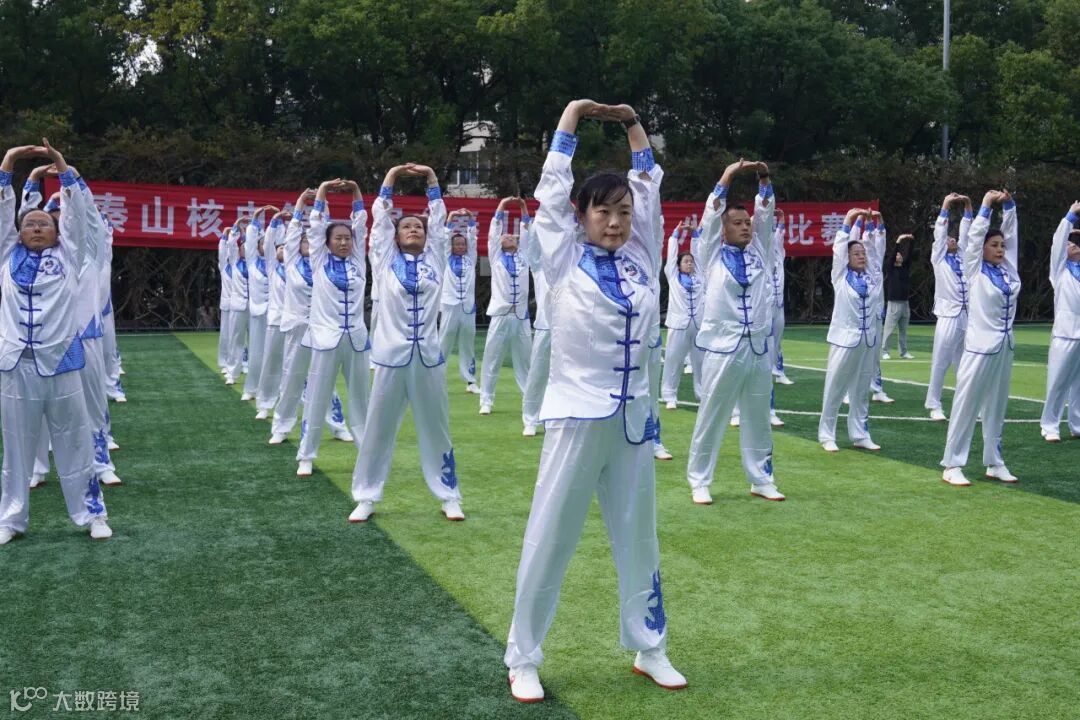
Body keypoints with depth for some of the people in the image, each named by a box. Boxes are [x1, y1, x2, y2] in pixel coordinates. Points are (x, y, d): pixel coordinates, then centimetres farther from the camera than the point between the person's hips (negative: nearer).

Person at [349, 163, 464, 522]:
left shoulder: (435, 259, 10)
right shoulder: (386, 260, 6)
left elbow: (439, 220, 9)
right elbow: (380, 218, 4)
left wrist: (432, 180, 8)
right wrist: (390, 178, 5)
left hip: (428, 357, 1)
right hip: (392, 356, -1)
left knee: (436, 430, 9)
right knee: (378, 430, 5)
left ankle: (449, 497, 17)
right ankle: (366, 499, 14)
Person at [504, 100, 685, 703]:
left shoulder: (641, 259, 7)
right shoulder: (565, 262, -2)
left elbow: (651, 186, 14)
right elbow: (552, 187, -2)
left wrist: (631, 122, 15)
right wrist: (573, 115, 5)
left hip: (633, 419, 4)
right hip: (577, 417, -4)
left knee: (639, 539, 14)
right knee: (549, 542, 1)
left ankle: (649, 649, 27)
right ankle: (523, 660, 12)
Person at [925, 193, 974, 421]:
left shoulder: (962, 258, 17)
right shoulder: (938, 259, 7)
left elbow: (965, 233, 13)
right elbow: (939, 233, 1)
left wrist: (968, 207, 7)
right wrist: (945, 207, -3)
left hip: (968, 317, 4)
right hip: (948, 316, -4)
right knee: (940, 364, -2)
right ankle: (934, 406, 3)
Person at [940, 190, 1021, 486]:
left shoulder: (1008, 270, 9)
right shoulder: (975, 271, -5)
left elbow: (1011, 233, 8)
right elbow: (974, 237, -11)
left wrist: (1009, 205, 0)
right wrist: (986, 207, -7)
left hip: (1004, 345, 6)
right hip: (980, 345, -6)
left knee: (996, 406, 11)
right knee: (966, 406, -3)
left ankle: (994, 463, 19)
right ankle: (952, 465, 0)